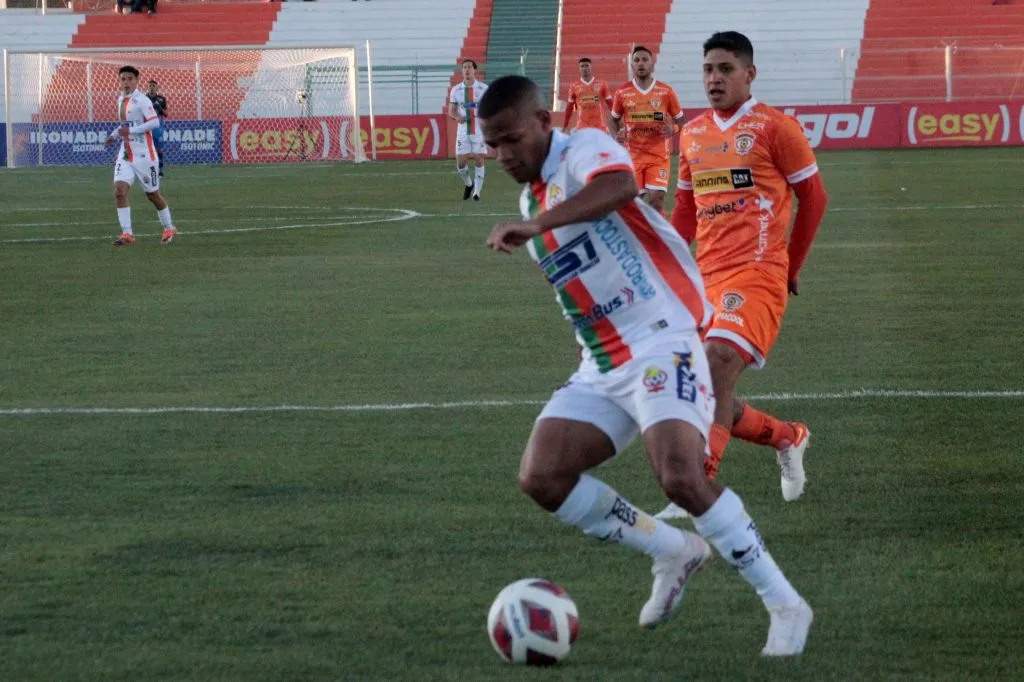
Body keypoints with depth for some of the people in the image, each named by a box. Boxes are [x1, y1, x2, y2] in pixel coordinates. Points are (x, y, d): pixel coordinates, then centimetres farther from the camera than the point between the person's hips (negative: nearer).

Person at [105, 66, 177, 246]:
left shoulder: (141, 100, -12)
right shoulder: (121, 100, 11)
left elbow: (154, 122, -21)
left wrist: (131, 131, -24)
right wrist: (114, 135, 10)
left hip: (143, 155, -6)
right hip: (126, 155, 6)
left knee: (152, 194, 6)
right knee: (119, 190, -11)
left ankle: (169, 229, 26)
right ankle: (127, 234, -10)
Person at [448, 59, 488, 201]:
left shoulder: (483, 89, -1)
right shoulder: (456, 90, 5)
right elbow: (451, 110, 9)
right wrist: (457, 117, -11)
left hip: (480, 130, -2)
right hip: (463, 130, 2)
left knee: (479, 161, -7)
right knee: (460, 162, -1)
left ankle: (477, 192, 2)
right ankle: (468, 184, 27)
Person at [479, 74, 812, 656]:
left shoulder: (583, 150, -10)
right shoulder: (533, 197, 18)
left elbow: (620, 185, -36)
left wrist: (535, 226, -45)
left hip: (661, 342, -9)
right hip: (602, 367, 9)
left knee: (680, 477, -27)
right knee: (541, 477, -9)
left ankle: (786, 606, -13)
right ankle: (674, 552, 10)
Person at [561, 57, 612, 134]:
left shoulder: (602, 85, 6)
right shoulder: (574, 87, 7)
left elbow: (610, 105, 9)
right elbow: (570, 108, 13)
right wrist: (565, 127, 12)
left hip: (600, 127, 0)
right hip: (582, 128, 0)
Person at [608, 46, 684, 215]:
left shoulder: (666, 92, -2)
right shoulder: (622, 93, 1)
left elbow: (680, 121, 7)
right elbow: (614, 120, 15)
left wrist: (673, 129, -16)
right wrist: (616, 136, -7)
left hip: (659, 156, -1)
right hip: (632, 155, 1)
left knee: (657, 198, -12)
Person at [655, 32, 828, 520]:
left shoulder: (774, 128, -4)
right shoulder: (692, 134, 15)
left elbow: (813, 198, 3)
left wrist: (791, 268, 9)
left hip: (756, 274, -7)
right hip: (706, 278, 7)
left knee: (716, 368, -26)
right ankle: (787, 438, 33)